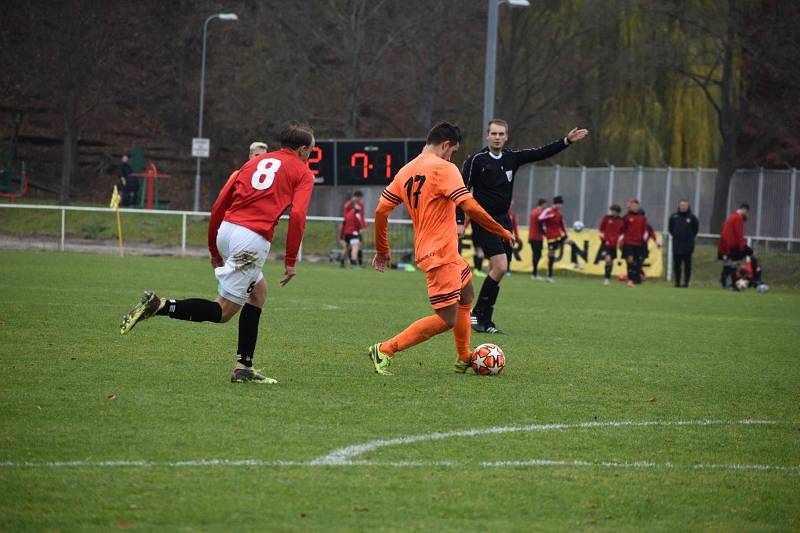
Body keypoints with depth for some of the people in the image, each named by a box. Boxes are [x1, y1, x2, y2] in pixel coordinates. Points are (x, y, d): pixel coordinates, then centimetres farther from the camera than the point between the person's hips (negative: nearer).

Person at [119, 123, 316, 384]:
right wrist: (291, 261, -5)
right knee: (222, 311, -2)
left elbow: (219, 205, 19)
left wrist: (214, 249, 26)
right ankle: (160, 306, -20)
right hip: (252, 240, -7)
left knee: (259, 291, 23)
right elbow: (297, 215, -10)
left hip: (226, 230, 7)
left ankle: (244, 367, 18)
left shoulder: (255, 162, 23)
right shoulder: (303, 173, 6)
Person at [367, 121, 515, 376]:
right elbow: (471, 208, -19)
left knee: (466, 297, 26)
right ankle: (385, 350, -10)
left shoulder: (405, 172, 9)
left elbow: (381, 211, 8)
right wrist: (503, 232, -8)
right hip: (440, 254, -10)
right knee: (446, 319, -8)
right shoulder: (444, 169, -13)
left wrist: (382, 250, 19)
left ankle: (463, 359, 32)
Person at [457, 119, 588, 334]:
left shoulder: (512, 158, 8)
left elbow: (541, 153, 7)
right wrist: (460, 222, -13)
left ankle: (485, 322, 10)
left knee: (497, 270, 5)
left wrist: (567, 141, -3)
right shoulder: (476, 160, -8)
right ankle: (478, 314, -7)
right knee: (500, 267, -18)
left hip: (503, 220, 7)